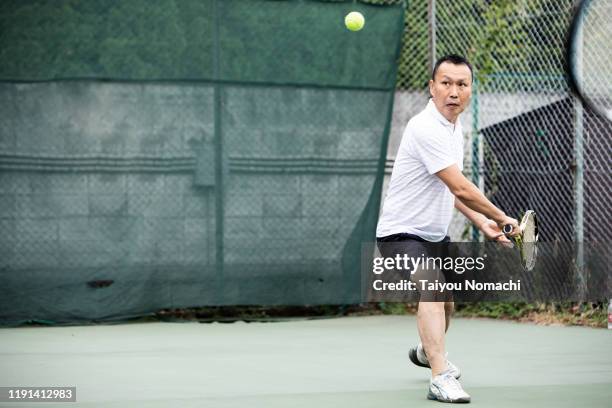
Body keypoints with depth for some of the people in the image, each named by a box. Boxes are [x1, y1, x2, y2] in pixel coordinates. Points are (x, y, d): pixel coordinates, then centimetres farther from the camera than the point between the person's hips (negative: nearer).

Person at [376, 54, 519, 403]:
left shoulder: (455, 129, 5)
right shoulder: (426, 129, -26)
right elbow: (461, 188, -29)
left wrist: (481, 222, 8)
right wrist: (501, 217, -17)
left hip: (436, 234, 10)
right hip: (402, 231, -10)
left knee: (447, 301, 25)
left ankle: (427, 352, 54)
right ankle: (440, 380, -37)